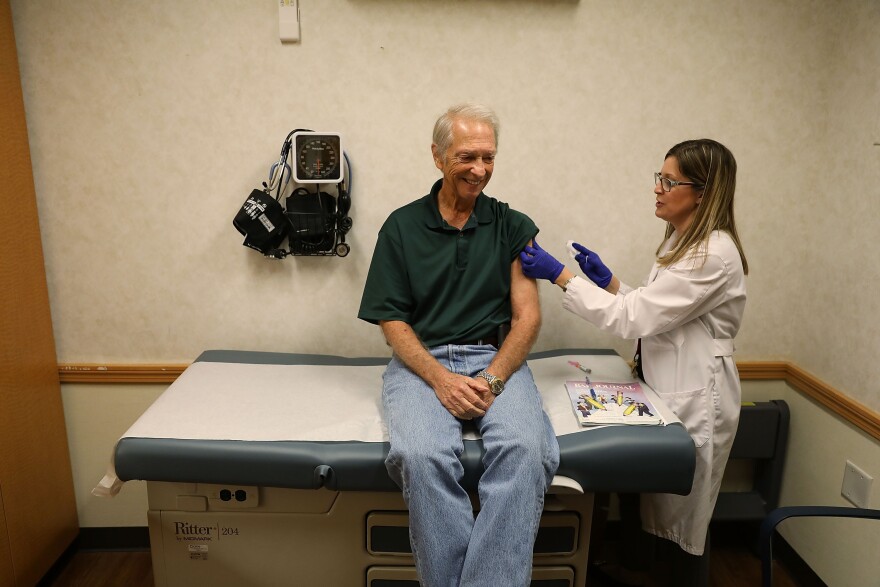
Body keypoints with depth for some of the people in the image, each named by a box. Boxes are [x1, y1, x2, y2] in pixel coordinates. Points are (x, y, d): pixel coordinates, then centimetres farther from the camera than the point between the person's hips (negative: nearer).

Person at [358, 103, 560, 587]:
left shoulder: (513, 227, 10)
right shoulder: (402, 226, 9)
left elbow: (528, 316, 4)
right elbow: (392, 321, 4)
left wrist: (493, 377, -13)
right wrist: (440, 378, -13)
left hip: (497, 360, 1)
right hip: (422, 361, 0)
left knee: (526, 449, -30)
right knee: (422, 456, -31)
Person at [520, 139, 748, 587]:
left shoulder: (713, 253, -22)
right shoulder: (682, 241, 9)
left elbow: (633, 317, -24)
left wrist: (559, 275, -22)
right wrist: (604, 279, 1)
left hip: (693, 397, -9)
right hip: (663, 386, 9)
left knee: (679, 520, 10)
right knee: (638, 498, 18)